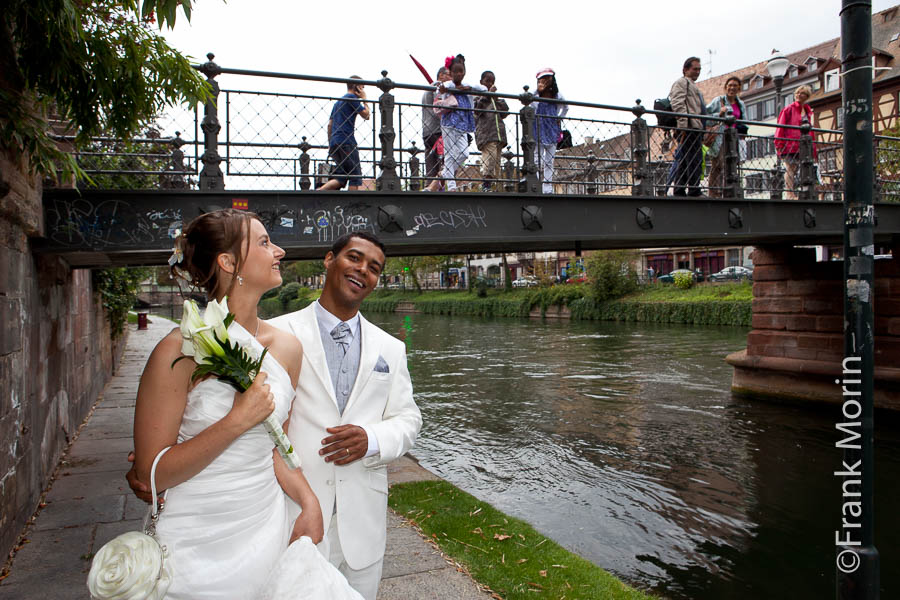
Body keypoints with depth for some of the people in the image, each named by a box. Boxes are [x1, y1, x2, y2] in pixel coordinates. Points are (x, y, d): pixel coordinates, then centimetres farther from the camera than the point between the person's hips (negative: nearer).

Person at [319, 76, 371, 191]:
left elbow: (330, 124, 22)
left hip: (334, 143, 8)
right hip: (346, 142, -8)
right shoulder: (352, 98, -2)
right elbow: (366, 115, -1)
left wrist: (330, 144, 22)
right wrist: (364, 99, 12)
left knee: (341, 177, 7)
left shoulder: (338, 101, 25)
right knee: (355, 176, -4)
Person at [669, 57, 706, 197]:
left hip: (695, 129, 10)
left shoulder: (693, 86, 33)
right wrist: (683, 126, -23)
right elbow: (678, 105, -13)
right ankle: (694, 193, -19)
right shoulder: (681, 82, 2)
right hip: (689, 129, -10)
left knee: (683, 164, 5)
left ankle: (679, 193, 4)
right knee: (695, 163, -15)